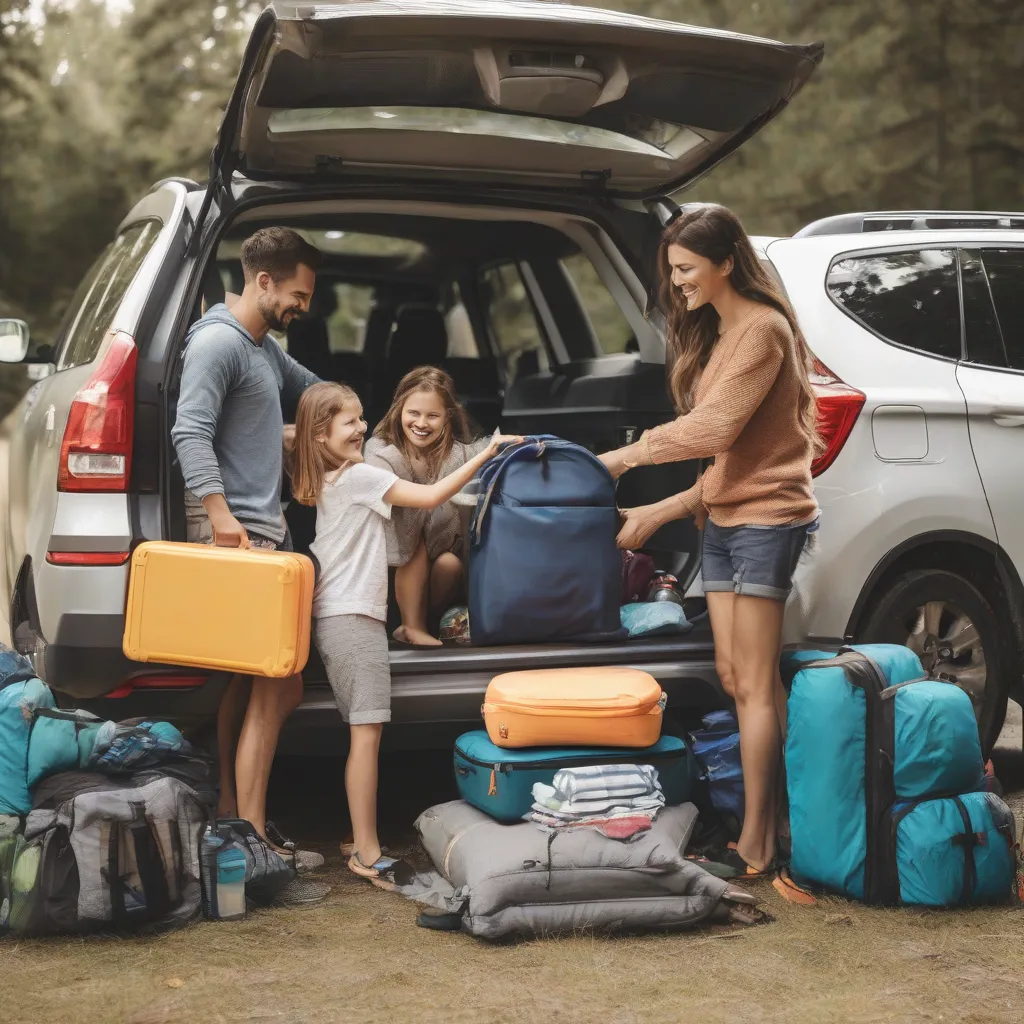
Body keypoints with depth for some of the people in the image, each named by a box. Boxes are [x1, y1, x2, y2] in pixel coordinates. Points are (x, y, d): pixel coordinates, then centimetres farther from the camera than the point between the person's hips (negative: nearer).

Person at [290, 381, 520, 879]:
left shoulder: (327, 481, 17)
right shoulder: (360, 475, -11)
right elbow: (431, 497, -15)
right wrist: (485, 455, -13)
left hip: (336, 617, 10)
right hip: (354, 616, -10)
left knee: (363, 732, 11)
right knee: (367, 732, -11)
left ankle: (363, 843, 13)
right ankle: (367, 852, -11)